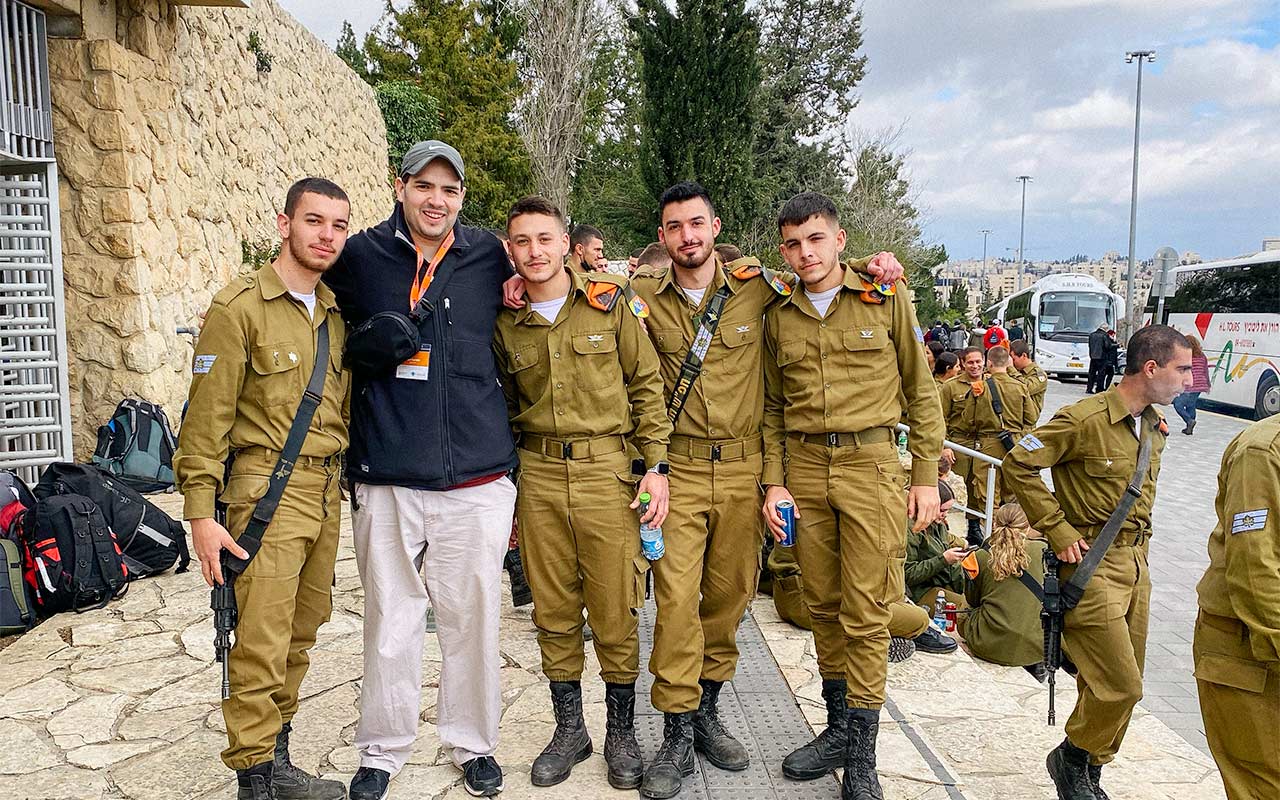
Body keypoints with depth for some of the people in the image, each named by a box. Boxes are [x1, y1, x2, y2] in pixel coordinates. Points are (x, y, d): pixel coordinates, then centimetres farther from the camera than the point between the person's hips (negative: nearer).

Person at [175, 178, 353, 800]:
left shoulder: (336, 313, 12)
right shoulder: (239, 307, -7)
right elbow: (206, 417, -9)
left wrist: (344, 479, 14)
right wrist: (201, 513, -13)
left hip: (326, 491, 6)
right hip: (267, 490, -6)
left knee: (300, 634, 14)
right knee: (261, 643, -3)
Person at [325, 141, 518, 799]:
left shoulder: (490, 258, 5)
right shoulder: (358, 258, 4)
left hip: (476, 479, 1)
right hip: (385, 479, 0)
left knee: (472, 618, 10)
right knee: (390, 621, 9)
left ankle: (472, 743, 30)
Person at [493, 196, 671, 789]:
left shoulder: (609, 304, 0)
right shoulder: (504, 323, 6)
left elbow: (646, 385, 3)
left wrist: (656, 465, -4)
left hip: (605, 467, -2)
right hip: (537, 473, 3)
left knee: (616, 610, 3)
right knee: (553, 611, 10)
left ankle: (622, 730, 23)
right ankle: (569, 728, 28)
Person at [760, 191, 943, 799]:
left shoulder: (885, 297, 0)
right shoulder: (778, 315, 9)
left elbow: (920, 391, 3)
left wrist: (927, 477, -1)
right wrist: (774, 482, 4)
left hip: (871, 460, -3)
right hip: (804, 464, 3)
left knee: (865, 611, -2)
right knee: (822, 604, 10)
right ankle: (839, 727, 27)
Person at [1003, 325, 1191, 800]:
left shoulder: (1155, 425, 9)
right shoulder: (1084, 419, -18)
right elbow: (1018, 464, -19)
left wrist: (1140, 536, 16)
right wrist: (1058, 531, -17)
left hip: (1134, 561, 8)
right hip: (1091, 564, -8)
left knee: (1113, 684, 13)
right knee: (1120, 686, -7)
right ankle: (1073, 758, 18)